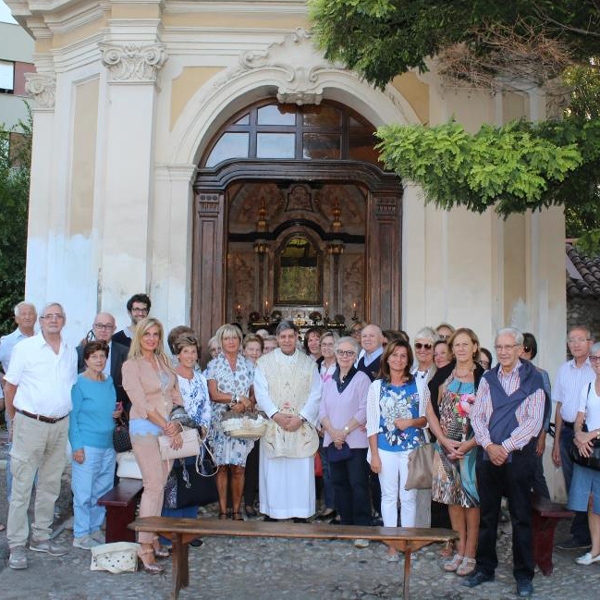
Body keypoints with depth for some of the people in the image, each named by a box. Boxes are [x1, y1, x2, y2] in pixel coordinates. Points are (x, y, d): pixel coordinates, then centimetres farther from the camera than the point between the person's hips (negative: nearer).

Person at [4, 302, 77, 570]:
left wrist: (67, 417, 12)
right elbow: (10, 386, 1)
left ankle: (41, 537, 24)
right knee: (21, 487, -2)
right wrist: (14, 418, 5)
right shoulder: (25, 348, -4)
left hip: (60, 426, 5)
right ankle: (17, 545, 6)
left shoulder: (70, 352, 9)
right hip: (30, 425, -5)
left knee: (50, 485, 12)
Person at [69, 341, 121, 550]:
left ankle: (95, 529, 25)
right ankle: (81, 535, 11)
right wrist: (77, 446, -14)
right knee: (84, 491, 0)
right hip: (87, 446, -7)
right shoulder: (79, 383, -8)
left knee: (104, 490, 11)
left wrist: (118, 411, 1)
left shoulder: (109, 381, 11)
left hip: (108, 444, 7)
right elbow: (72, 416, -9)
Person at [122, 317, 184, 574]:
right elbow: (142, 404, -11)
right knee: (154, 485, -10)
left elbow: (176, 396, 12)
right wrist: (167, 427, -11)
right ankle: (145, 547, -3)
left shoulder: (164, 361, 11)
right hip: (145, 428, -6)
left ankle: (153, 537, 18)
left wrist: (177, 426, -2)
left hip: (168, 429, 6)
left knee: (159, 485, 8)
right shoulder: (131, 365, -6)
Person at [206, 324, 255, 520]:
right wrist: (238, 398, -10)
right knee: (222, 466, 0)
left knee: (238, 467, 0)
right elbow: (214, 395, -5)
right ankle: (223, 510, 8)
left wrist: (244, 405, -12)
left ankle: (236, 510, 9)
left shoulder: (248, 365, 10)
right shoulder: (214, 365, 4)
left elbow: (253, 395, 7)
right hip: (221, 421, -1)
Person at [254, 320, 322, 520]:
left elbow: (315, 395, 1)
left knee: (301, 472, 1)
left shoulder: (309, 363, 7)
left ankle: (300, 514, 9)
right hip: (273, 426, 0)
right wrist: (276, 415, -15)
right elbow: (261, 393, -2)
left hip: (301, 427, 1)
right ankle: (272, 513, 12)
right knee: (273, 471, 2)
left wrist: (301, 417, -11)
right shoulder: (264, 362, 5)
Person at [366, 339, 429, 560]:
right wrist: (374, 454, -3)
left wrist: (411, 422, -15)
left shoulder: (419, 385, 1)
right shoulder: (377, 386, 1)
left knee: (409, 496, 6)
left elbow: (426, 418, 6)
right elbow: (372, 423, 1)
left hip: (412, 448, 0)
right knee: (389, 496, 7)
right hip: (386, 449, 0)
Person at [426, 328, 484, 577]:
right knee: (453, 498, 9)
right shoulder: (443, 375, 5)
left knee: (471, 498, 1)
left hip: (473, 447, -3)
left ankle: (470, 554, 14)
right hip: (446, 446, 3)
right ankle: (459, 550, 22)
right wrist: (445, 441, -6)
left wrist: (469, 445, -15)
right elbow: (431, 411, 5)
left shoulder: (483, 377, -5)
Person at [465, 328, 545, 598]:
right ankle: (484, 567, 24)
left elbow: (533, 421, -9)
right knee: (487, 515, 11)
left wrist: (505, 447, -14)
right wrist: (489, 445, -10)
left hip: (518, 454, -3)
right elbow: (476, 416, 4)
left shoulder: (532, 379, -3)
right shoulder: (487, 378, 8)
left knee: (521, 517, 5)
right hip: (487, 454, 3)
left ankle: (524, 575, 17)